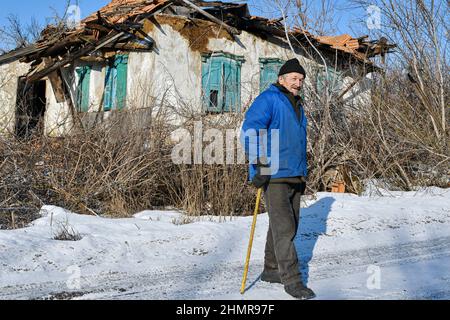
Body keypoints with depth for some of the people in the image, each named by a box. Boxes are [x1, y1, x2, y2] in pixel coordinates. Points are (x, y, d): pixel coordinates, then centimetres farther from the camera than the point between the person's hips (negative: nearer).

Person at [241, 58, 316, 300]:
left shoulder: (297, 106, 21)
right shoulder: (268, 100, -7)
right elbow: (250, 131, -19)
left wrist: (303, 174, 27)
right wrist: (259, 166, -25)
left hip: (294, 176, 9)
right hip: (273, 175, -9)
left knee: (289, 225, 13)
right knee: (284, 227, -10)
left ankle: (271, 270, 24)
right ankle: (291, 280, -5)